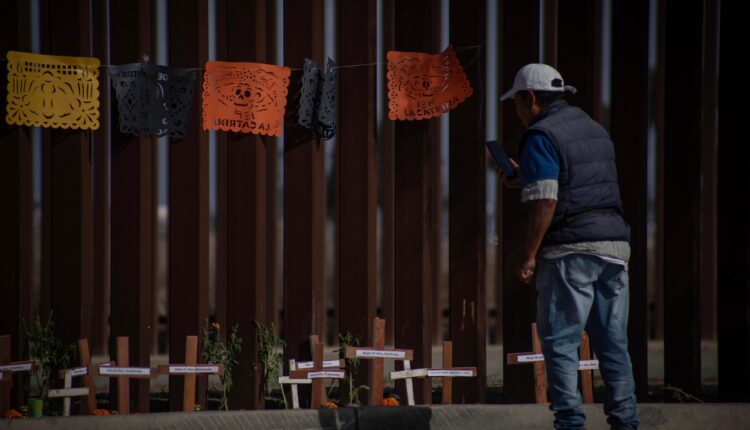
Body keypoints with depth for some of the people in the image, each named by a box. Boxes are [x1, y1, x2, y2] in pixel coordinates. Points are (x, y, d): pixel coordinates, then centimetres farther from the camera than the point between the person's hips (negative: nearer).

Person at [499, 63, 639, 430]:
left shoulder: (541, 135, -6)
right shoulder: (595, 130, 19)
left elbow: (545, 204, -15)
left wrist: (528, 257, -11)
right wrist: (524, 180, 30)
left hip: (571, 248, -7)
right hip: (614, 242, 7)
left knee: (560, 342, -2)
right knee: (613, 341, 9)